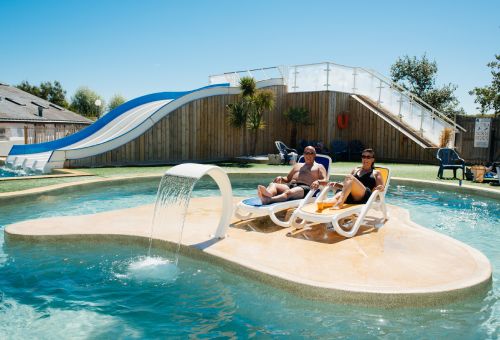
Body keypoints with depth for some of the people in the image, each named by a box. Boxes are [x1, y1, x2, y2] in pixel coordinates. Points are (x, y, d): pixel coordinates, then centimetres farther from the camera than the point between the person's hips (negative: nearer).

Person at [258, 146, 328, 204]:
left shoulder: (319, 166, 23)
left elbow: (325, 181, 8)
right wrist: (281, 178, 9)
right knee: (272, 184, -28)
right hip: (290, 185, 5)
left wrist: (318, 182, -17)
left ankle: (268, 200, -69)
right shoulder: (297, 165, 37)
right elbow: (288, 179, 34)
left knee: (289, 192, -40)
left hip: (305, 187, -5)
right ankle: (268, 194, -65)